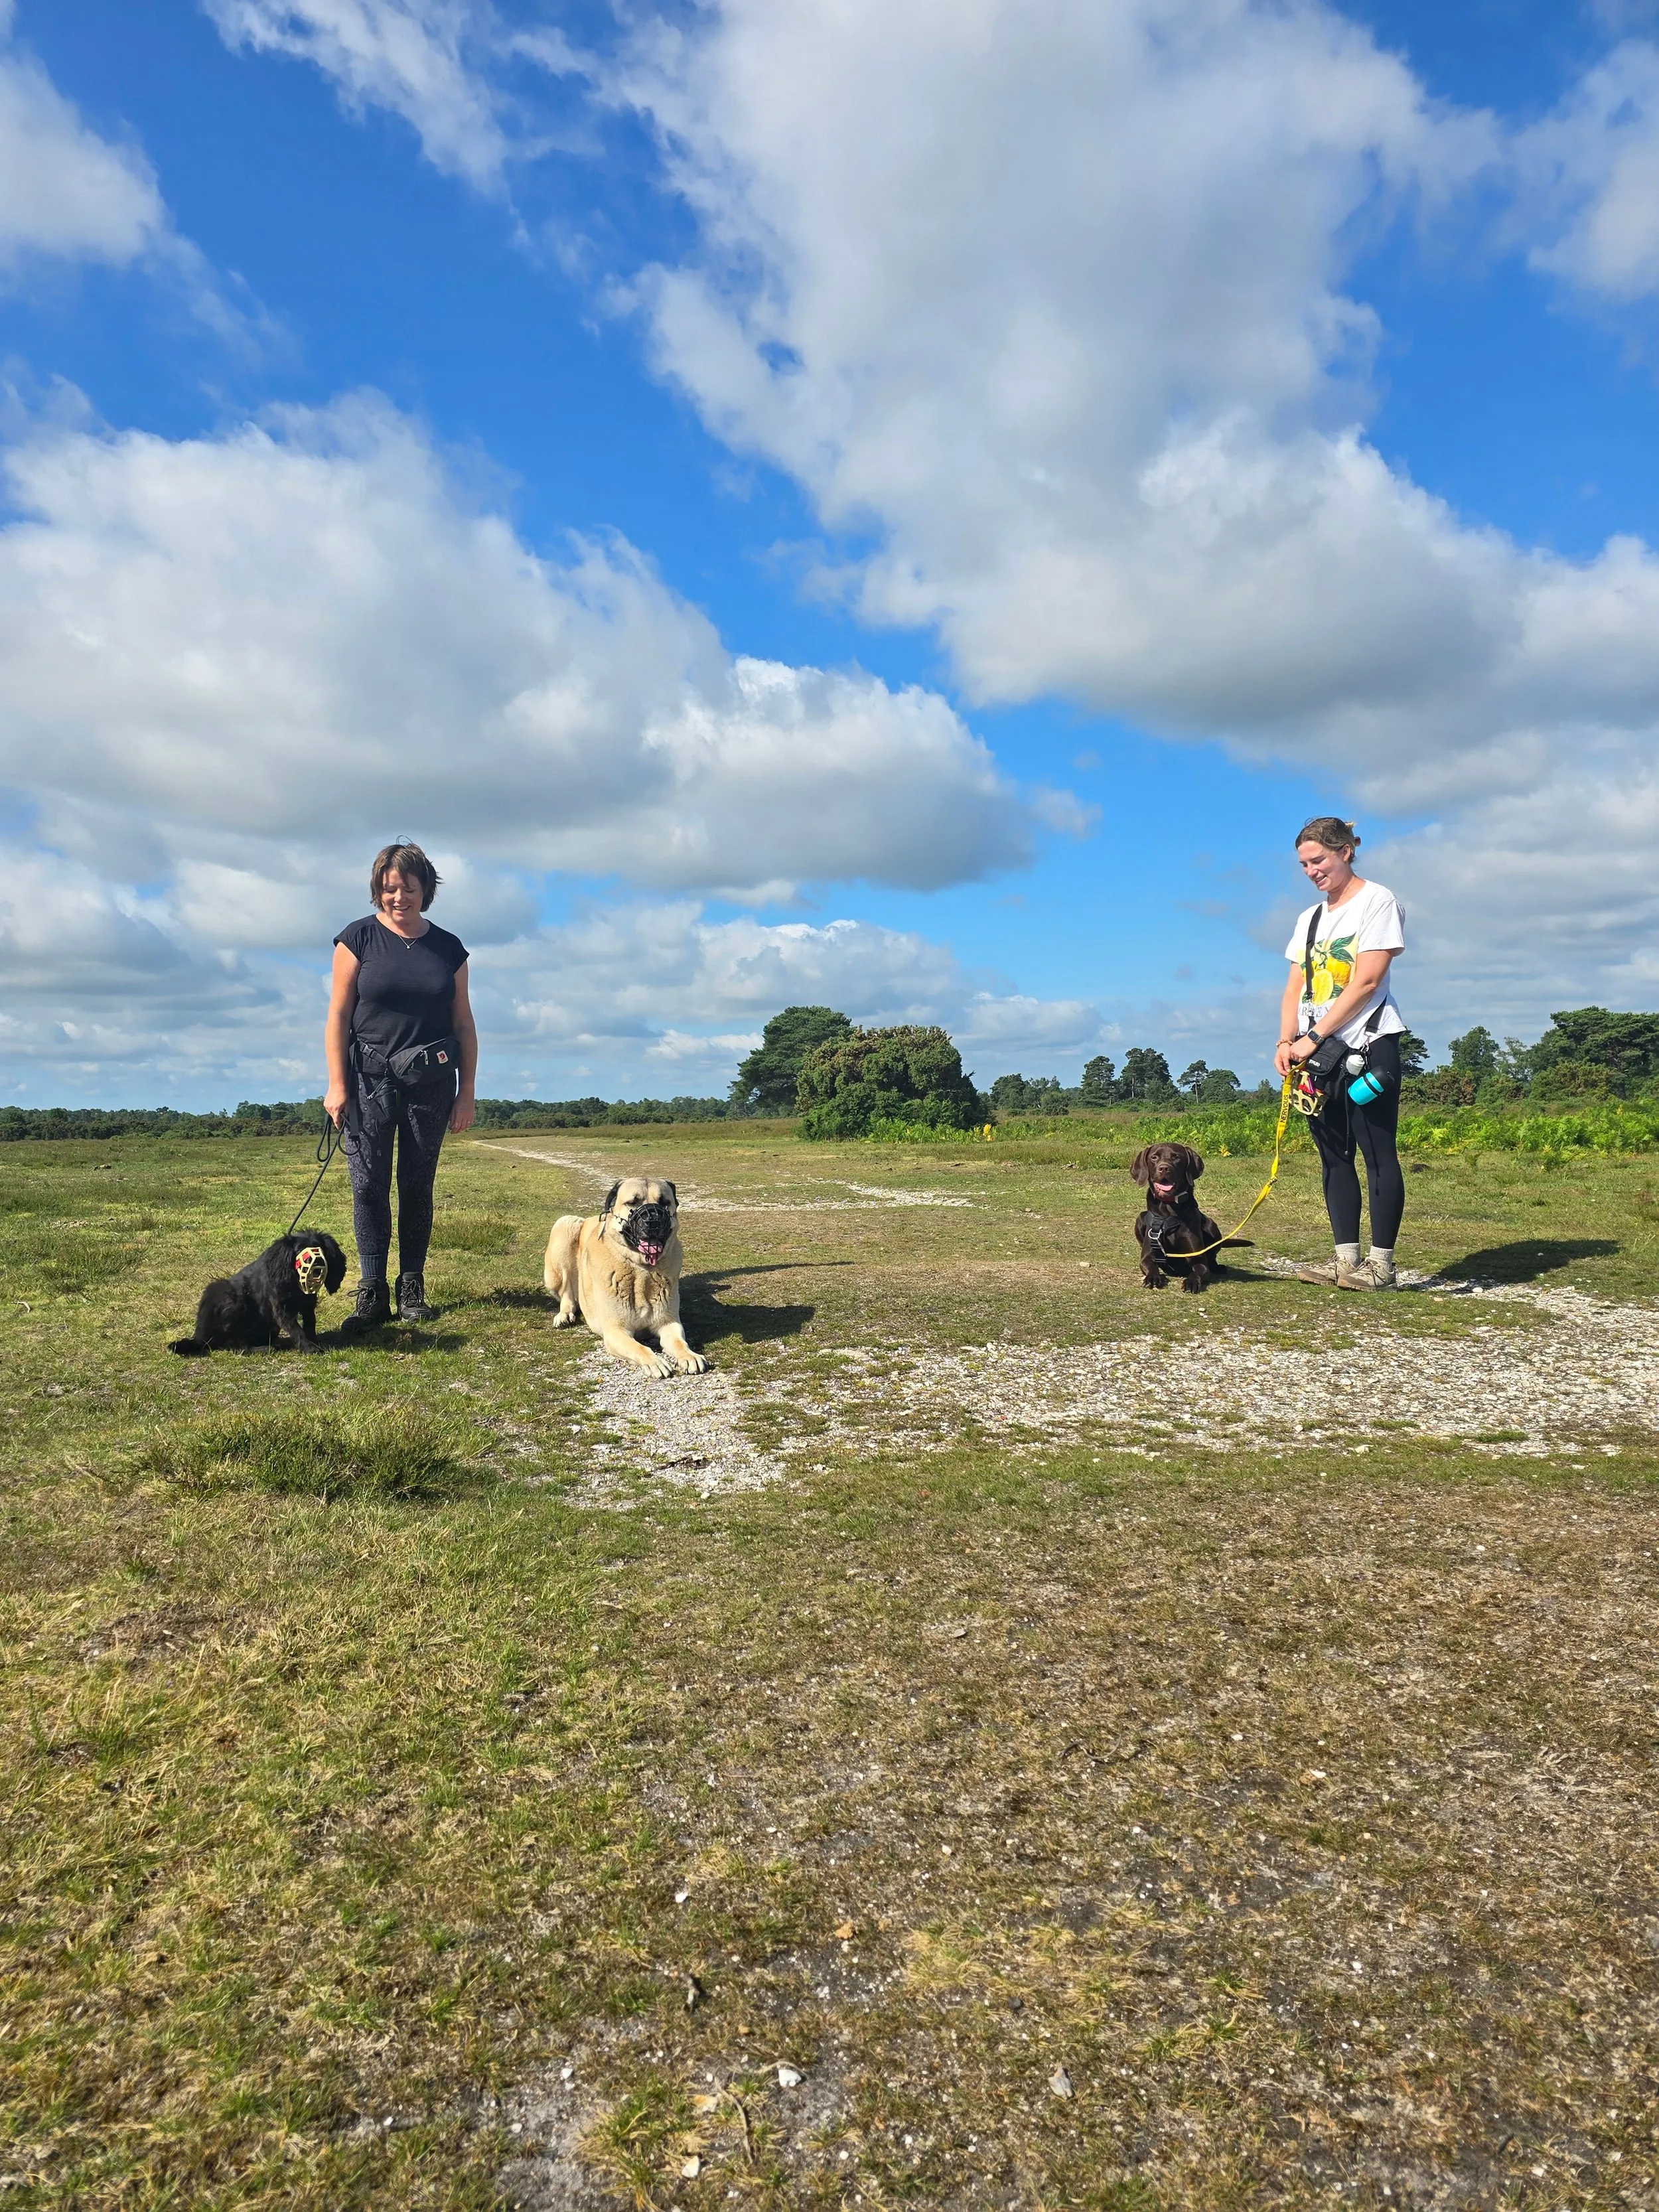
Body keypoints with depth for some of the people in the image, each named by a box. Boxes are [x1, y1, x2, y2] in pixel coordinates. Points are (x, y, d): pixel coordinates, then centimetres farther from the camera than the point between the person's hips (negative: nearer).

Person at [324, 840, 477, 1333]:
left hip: (431, 1084, 2)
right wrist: (336, 1085, -7)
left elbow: (463, 1024, 9)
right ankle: (372, 1294, 2)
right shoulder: (359, 938, 0)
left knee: (418, 1186, 7)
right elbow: (338, 1015, -2)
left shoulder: (448, 949, 6)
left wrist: (466, 1093, 5)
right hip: (369, 1080, -2)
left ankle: (412, 1287, 16)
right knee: (369, 1185, -3)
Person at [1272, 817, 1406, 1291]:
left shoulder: (1377, 901, -4)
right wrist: (1286, 1043, -3)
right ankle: (1347, 1257, 10)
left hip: (1368, 1044, -7)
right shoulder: (1309, 918, 17)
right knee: (1334, 1155, 6)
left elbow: (1366, 982, -13)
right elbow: (1295, 987, 13)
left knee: (1377, 1152, -6)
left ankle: (1381, 1263, -5)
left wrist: (1313, 1038, -15)